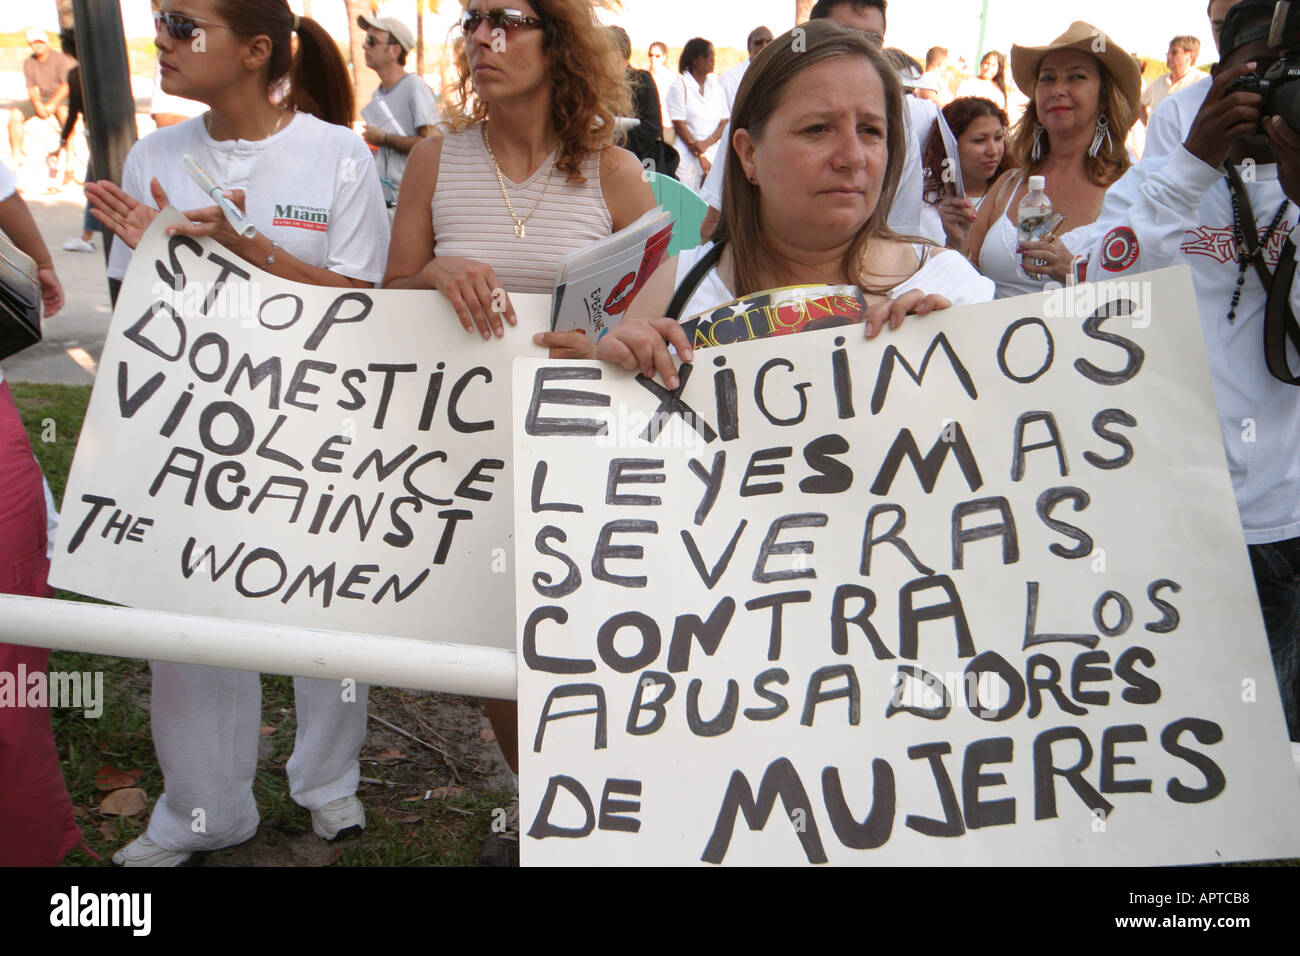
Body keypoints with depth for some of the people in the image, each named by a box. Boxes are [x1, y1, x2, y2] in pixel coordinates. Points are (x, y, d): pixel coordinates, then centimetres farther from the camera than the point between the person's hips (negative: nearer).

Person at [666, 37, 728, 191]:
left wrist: (707, 143, -9)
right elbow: (680, 125, -5)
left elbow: (725, 122, 10)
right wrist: (701, 157, -9)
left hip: (714, 154, 4)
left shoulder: (716, 85, 15)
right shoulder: (679, 85, 0)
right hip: (688, 157, -4)